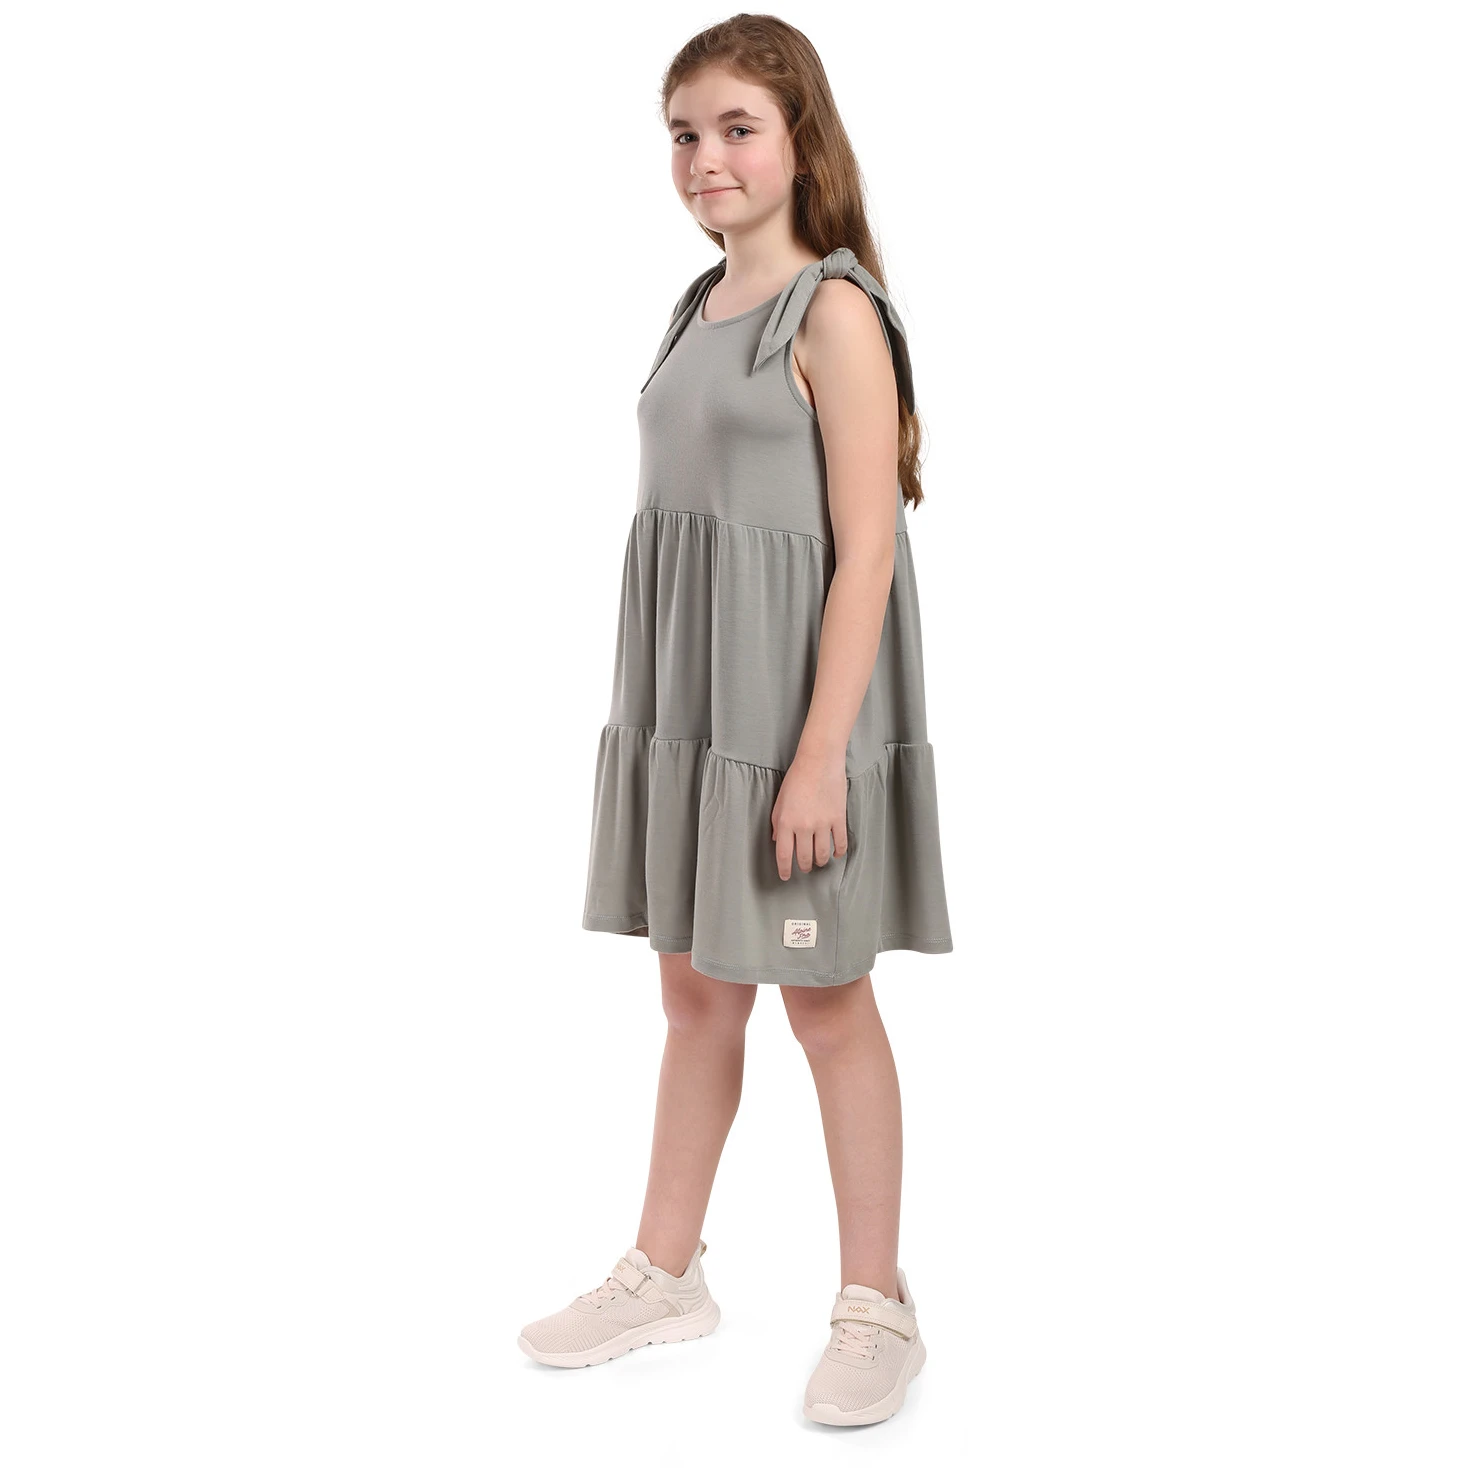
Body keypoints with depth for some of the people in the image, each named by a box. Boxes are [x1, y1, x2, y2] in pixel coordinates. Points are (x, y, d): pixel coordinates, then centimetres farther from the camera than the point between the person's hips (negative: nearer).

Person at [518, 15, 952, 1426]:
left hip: (798, 699, -7)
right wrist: (652, 714, 11)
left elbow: (864, 549, -16)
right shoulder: (699, 308, 12)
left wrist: (820, 752, -21)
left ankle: (874, 1303, 19)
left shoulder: (835, 311, -11)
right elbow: (687, 513, 13)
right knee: (695, 985, 15)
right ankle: (663, 1273, 29)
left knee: (824, 994, 3)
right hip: (684, 699, 7)